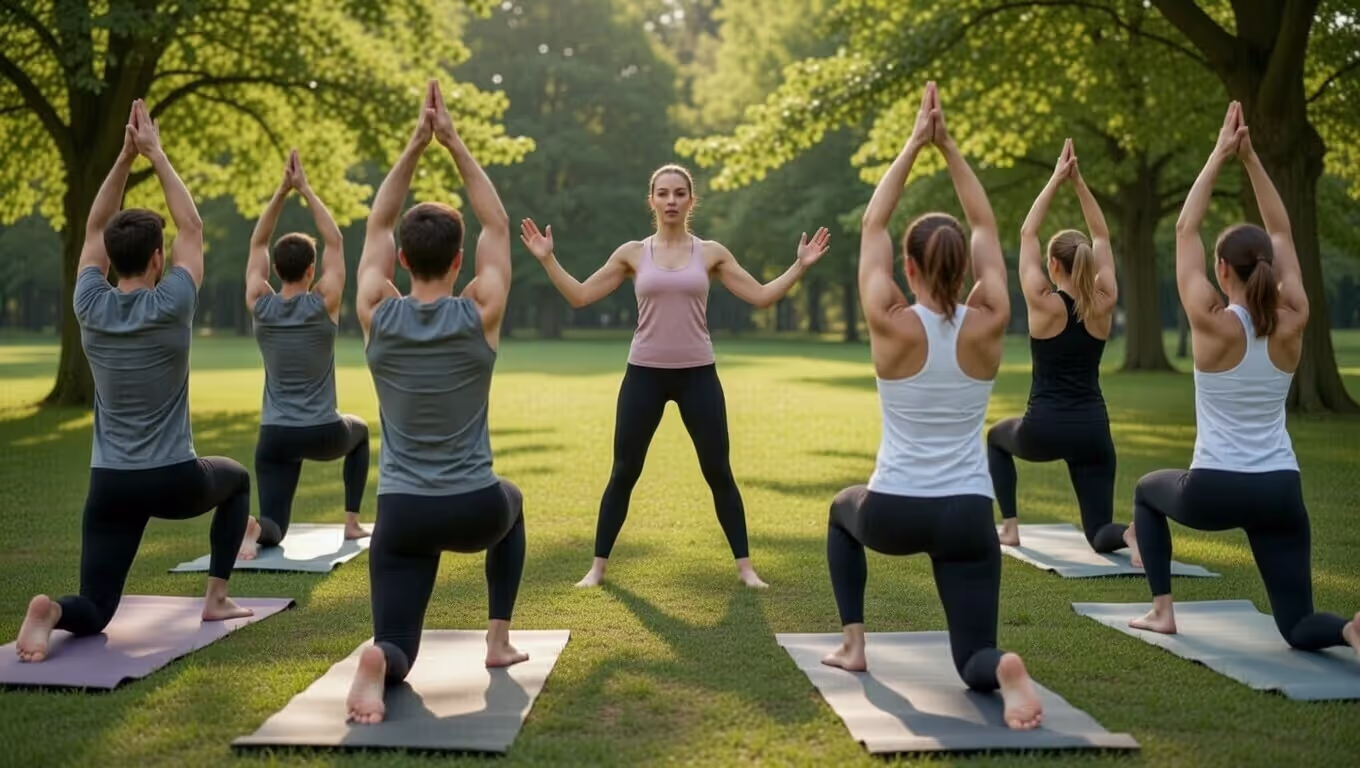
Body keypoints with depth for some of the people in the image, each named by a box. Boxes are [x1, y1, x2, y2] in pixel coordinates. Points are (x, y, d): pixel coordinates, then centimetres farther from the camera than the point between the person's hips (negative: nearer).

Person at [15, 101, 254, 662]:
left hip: (111, 485, 3)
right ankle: (216, 600, 24)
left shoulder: (90, 308, -2)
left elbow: (95, 230, 11)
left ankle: (53, 611, -28)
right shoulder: (171, 307, -12)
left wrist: (125, 156, 7)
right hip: (175, 481, -3)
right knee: (235, 479, 33)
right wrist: (156, 155, 5)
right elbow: (192, 228, 0)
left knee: (93, 611, 10)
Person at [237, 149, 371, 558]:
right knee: (358, 431, 37)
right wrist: (305, 189, -3)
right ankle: (352, 522, 29)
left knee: (274, 527, 7)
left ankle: (254, 529, -31)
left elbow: (257, 243, 6)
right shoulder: (323, 305, -10)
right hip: (324, 434, -1)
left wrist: (283, 190, 0)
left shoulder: (260, 306, -2)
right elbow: (335, 242, -4)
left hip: (275, 437, 2)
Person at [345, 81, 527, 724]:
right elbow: (497, 226, 4)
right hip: (475, 511, 0)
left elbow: (377, 226, 8)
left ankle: (379, 663, -32)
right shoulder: (480, 315, -8)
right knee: (510, 504, 38)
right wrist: (453, 143, 3)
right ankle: (499, 641, 30)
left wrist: (414, 146, 4)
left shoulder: (377, 316, -4)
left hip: (403, 514, 0)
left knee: (397, 648, 8)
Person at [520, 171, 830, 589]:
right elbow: (580, 296, 2)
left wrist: (800, 266, -6)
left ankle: (745, 566, 16)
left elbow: (761, 296, 2)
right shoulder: (632, 253, 4)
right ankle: (598, 566, 17)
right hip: (645, 373, 0)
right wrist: (547, 259, -6)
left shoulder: (712, 253, 4)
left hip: (698, 374, 0)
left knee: (718, 472, 4)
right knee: (624, 473, 4)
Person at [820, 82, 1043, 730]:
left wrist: (914, 145, 2)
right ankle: (1004, 670, -27)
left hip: (892, 514, -1)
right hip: (967, 517, 1)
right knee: (974, 659, 12)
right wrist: (949, 147, 5)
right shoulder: (988, 326, -7)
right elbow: (985, 226, 5)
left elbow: (873, 226, -1)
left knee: (844, 509, 37)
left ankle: (853, 645, 27)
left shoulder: (891, 326, -12)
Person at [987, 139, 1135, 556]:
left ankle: (1010, 527, 23)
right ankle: (1131, 533, -26)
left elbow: (1027, 234, 0)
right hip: (1092, 429, 3)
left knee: (997, 437, 34)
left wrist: (1056, 179, 3)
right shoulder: (1103, 306, 1)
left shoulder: (1043, 304, -8)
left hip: (1043, 430, -3)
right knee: (1099, 532, 11)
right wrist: (1079, 182, 9)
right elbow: (1102, 237, 11)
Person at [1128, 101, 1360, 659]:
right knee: (1299, 627, 12)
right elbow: (1281, 231, 9)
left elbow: (1185, 229, -3)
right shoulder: (1292, 326, -2)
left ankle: (1162, 611, 24)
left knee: (1147, 490, 33)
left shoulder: (1212, 325, -12)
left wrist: (1219, 156, 1)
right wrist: (1250, 158, 6)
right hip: (1280, 492, 3)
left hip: (1214, 490, -3)